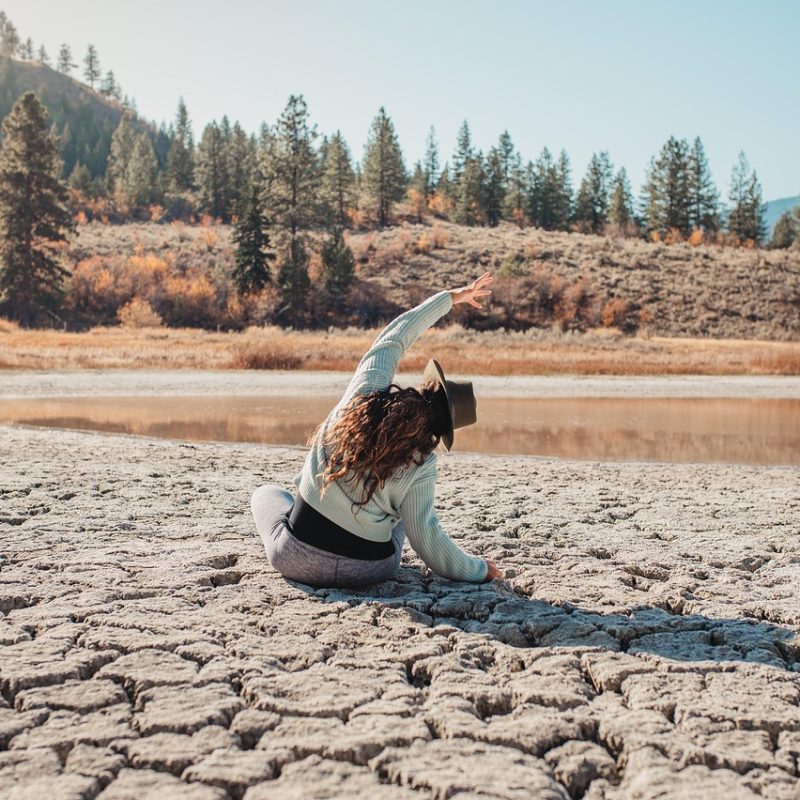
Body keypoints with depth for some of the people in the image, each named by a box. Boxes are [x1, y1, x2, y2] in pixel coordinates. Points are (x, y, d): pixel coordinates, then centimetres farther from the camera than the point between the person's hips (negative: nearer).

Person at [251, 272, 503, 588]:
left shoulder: (363, 392, -12)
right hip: (369, 570, 0)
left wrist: (451, 297, 14)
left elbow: (393, 338, 3)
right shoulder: (421, 463, -15)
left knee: (266, 492, 33)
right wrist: (479, 570, 2)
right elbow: (425, 536, -11)